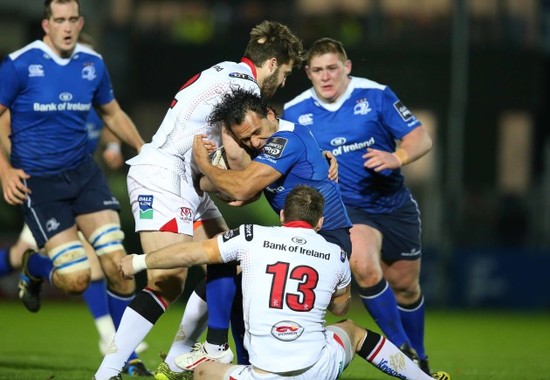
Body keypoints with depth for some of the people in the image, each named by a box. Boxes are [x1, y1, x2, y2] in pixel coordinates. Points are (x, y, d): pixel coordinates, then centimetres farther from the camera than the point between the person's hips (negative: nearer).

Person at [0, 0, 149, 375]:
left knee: (117, 263, -10)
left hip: (83, 172, 4)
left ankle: (127, 356, 6)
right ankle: (33, 268, 26)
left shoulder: (93, 63, 2)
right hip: (37, 181, -4)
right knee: (76, 279, -11)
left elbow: (112, 114, 19)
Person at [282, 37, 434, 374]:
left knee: (405, 286, 12)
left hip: (394, 204, 1)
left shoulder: (375, 95, -9)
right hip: (347, 207, -1)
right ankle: (400, 347, -14)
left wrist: (396, 157, -29)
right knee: (364, 265, -29)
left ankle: (418, 360, 37)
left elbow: (421, 138, -9)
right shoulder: (294, 112, -5)